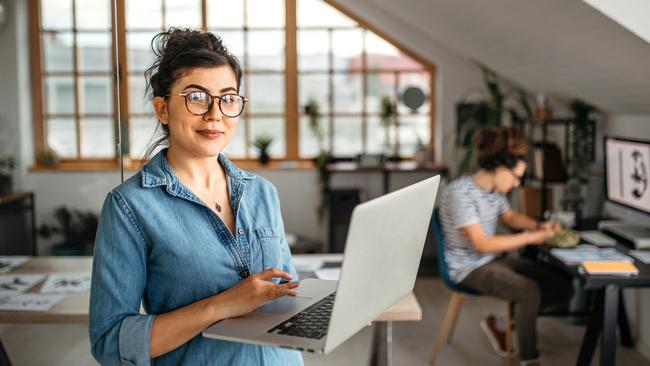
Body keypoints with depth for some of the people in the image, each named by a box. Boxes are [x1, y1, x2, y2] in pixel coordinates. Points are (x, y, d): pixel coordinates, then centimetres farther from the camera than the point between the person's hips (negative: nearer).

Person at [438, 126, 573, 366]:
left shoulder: (494, 189, 3)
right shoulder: (460, 192, -23)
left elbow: (510, 217, 22)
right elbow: (481, 244, -26)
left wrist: (539, 226, 3)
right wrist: (529, 238, -21)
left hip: (495, 260, 9)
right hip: (470, 267, -9)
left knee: (562, 287, 0)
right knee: (529, 290, -29)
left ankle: (498, 322, 9)